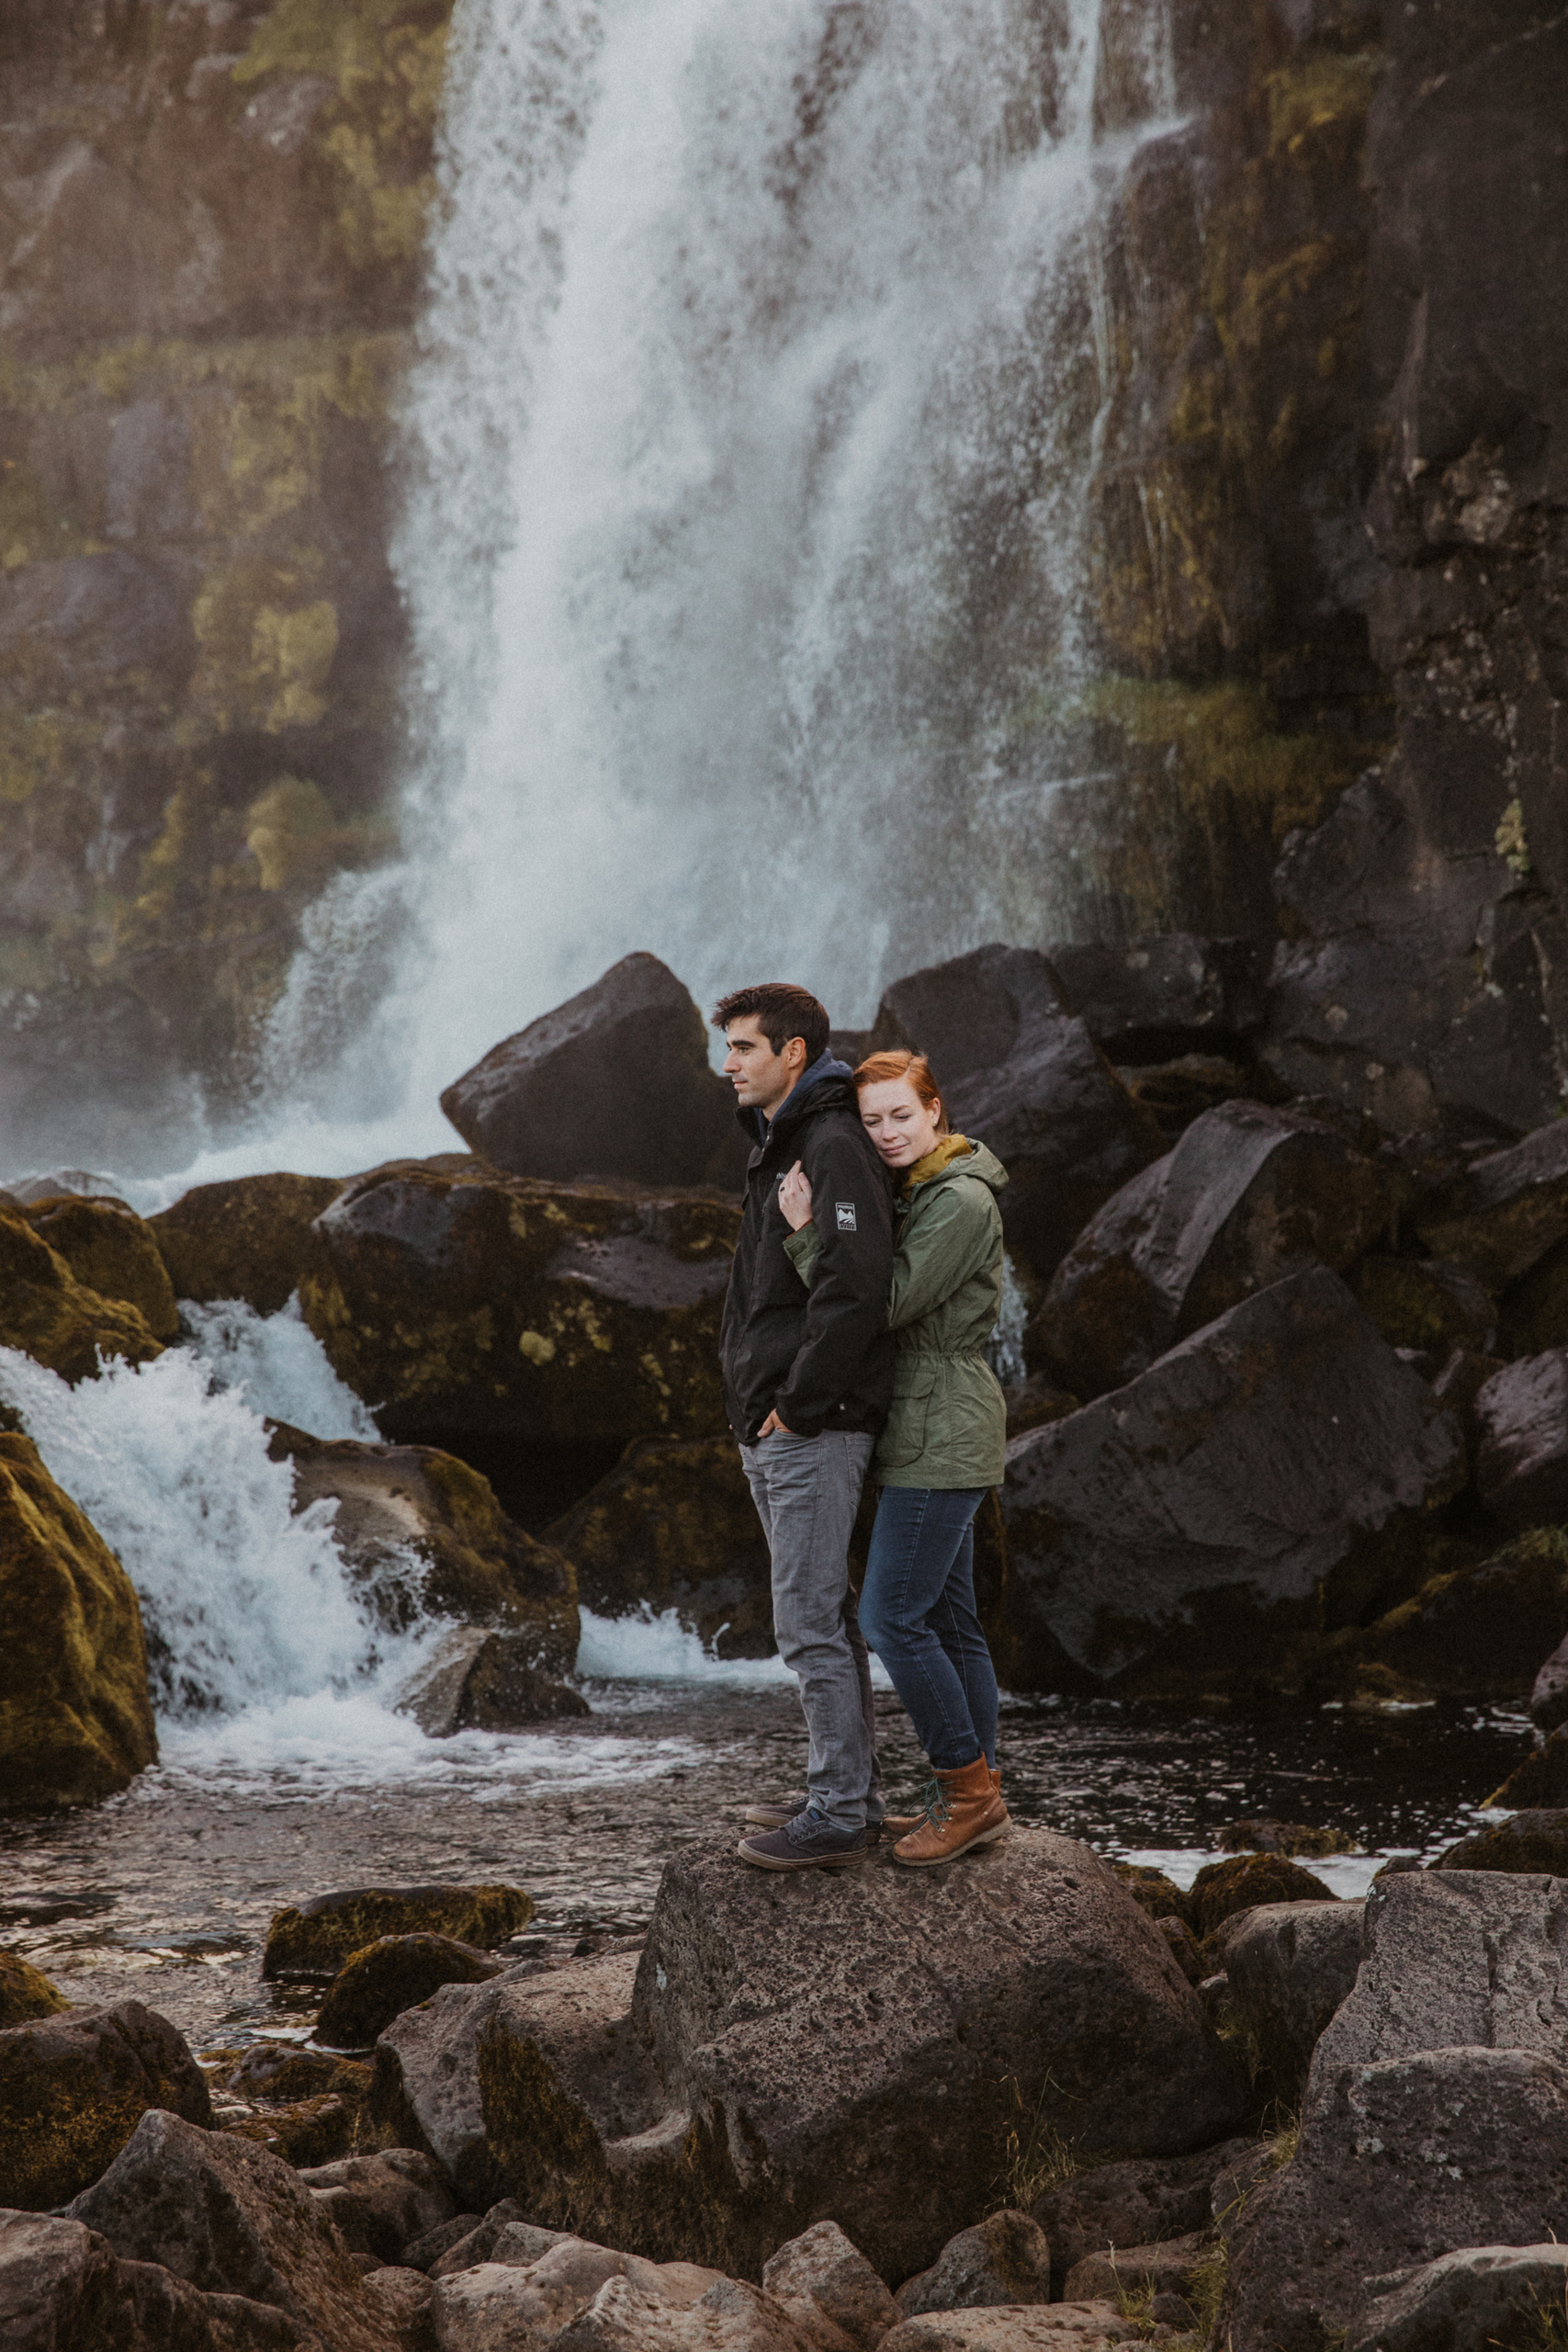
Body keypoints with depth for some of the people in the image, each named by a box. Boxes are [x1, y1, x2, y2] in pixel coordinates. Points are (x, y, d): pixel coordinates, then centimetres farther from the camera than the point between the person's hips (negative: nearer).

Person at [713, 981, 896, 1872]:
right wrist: (760, 1409, 17)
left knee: (810, 1624, -8)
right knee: (828, 1616, 15)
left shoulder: (836, 1147, -15)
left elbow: (855, 1287, -26)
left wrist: (799, 1401, -21)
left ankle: (839, 1817, -3)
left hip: (815, 1429, -11)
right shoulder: (780, 1147, 18)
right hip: (773, 1430, 11)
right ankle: (855, 1791, 23)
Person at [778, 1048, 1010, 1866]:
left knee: (891, 1616, -11)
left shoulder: (960, 1202, -16)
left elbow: (882, 1306, -20)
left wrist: (807, 1232, -18)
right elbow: (877, 1296, 11)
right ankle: (978, 1795, 16)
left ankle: (968, 1789, -3)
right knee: (948, 1619, 11)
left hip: (942, 1432, -10)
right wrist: (809, 1232, -3)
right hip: (923, 1431, 10)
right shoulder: (914, 1193, 15)